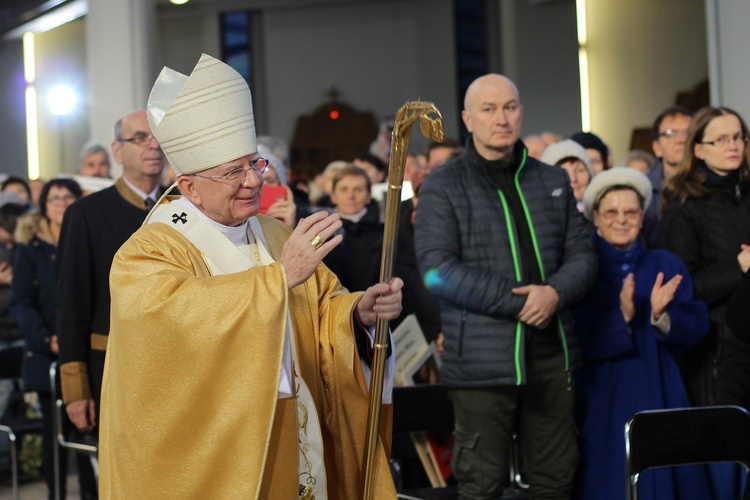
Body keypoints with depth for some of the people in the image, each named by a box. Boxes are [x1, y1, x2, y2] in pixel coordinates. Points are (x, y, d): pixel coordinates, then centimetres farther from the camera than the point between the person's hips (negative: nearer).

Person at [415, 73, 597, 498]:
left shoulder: (554, 181, 14)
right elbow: (438, 270, -11)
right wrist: (519, 301, -15)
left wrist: (555, 293, -10)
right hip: (483, 360, -4)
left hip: (552, 353, 5)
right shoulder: (443, 187, -1)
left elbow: (582, 255, 12)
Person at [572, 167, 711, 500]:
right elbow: (580, 341, -10)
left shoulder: (666, 266, 8)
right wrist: (621, 317, -24)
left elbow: (694, 332, -1)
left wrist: (661, 316, -20)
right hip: (604, 406, -3)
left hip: (661, 400, 3)